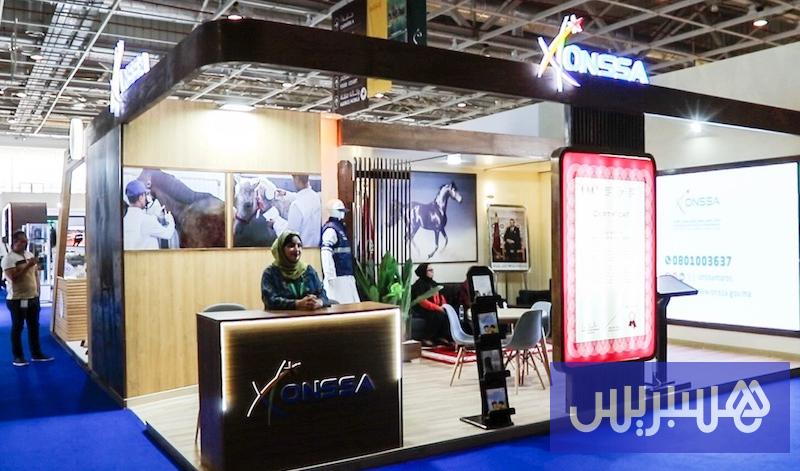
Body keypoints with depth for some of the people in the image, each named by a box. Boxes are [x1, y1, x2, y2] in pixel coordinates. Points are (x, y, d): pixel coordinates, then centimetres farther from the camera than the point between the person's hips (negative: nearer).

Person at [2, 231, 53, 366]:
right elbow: (13, 277, -22)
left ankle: (36, 353, 22)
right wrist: (28, 265, -24)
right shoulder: (8, 258, -12)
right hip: (17, 299, -7)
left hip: (33, 298, 7)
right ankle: (18, 356, 12)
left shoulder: (30, 255, 11)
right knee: (17, 328, 4)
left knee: (34, 327, 13)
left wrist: (37, 291, 13)